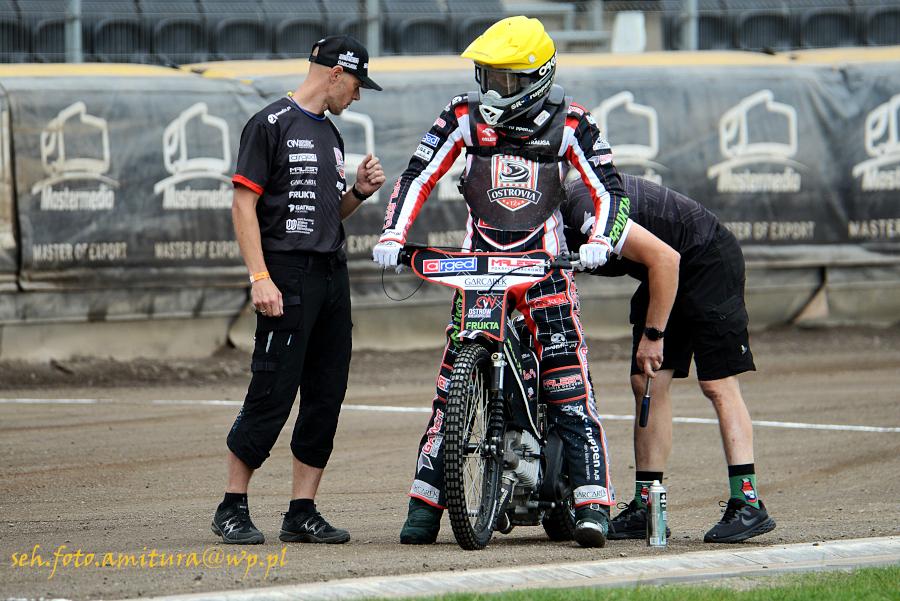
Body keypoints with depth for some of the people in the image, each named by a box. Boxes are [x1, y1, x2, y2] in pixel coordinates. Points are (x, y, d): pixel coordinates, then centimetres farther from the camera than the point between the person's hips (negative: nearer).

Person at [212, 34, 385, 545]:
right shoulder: (272, 125, -6)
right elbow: (244, 204, -11)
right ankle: (233, 509, -1)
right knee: (273, 394, -9)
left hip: (333, 275, 8)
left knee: (327, 397, 5)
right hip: (287, 273, -8)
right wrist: (261, 278, -18)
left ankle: (303, 513, 10)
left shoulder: (330, 134, 19)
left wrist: (360, 192, 6)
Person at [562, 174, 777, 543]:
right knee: (647, 384, 2)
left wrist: (654, 333, -22)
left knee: (717, 384, -14)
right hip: (668, 275, 10)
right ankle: (646, 509, 3)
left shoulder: (586, 214, -29)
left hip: (709, 260, -10)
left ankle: (749, 505, -17)